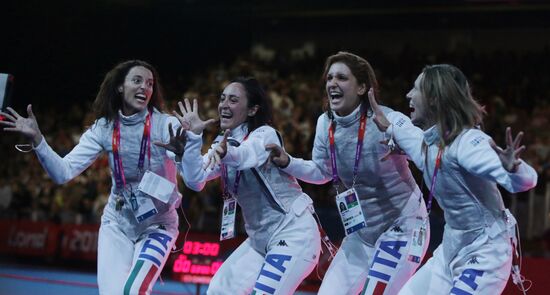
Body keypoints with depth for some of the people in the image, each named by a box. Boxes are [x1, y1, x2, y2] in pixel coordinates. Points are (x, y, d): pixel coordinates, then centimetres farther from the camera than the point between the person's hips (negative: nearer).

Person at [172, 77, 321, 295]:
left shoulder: (265, 134, -12)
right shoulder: (223, 144, 8)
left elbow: (246, 155, -36)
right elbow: (195, 180, -8)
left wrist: (226, 152, -58)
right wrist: (193, 137, -19)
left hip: (293, 233, -8)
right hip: (261, 238, 8)